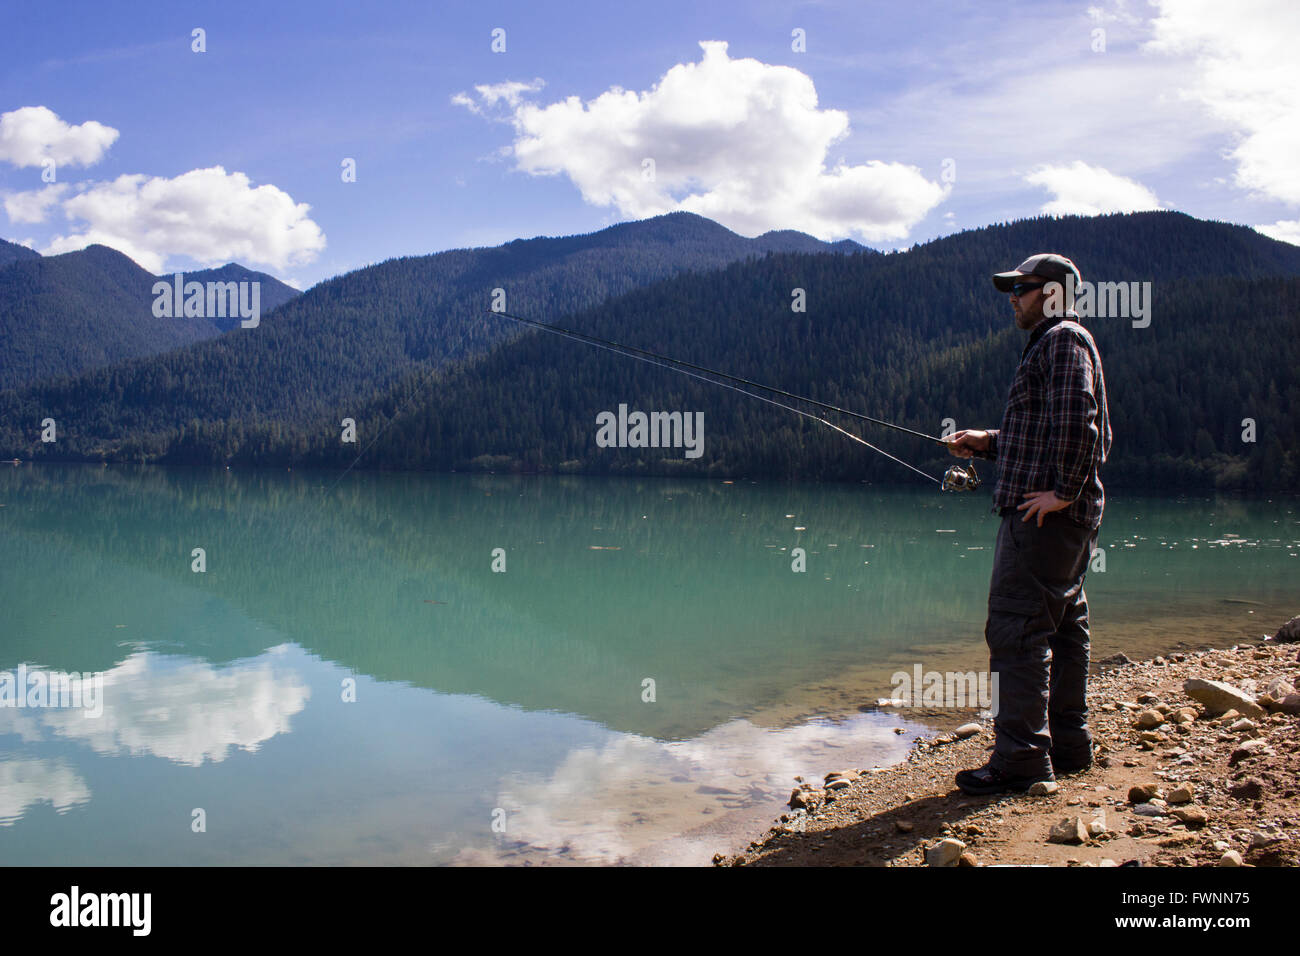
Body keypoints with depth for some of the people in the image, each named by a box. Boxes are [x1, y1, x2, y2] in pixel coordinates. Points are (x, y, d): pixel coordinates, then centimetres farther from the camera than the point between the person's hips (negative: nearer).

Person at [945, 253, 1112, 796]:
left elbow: (1078, 422, -22)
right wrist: (986, 443, 15)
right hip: (1069, 520, 11)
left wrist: (1062, 491, -22)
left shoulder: (1063, 340, -8)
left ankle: (1021, 756, -11)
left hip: (1045, 513, -11)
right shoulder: (1050, 344, 24)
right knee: (1062, 624, 13)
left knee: (1016, 624, -12)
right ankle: (1067, 745, 21)